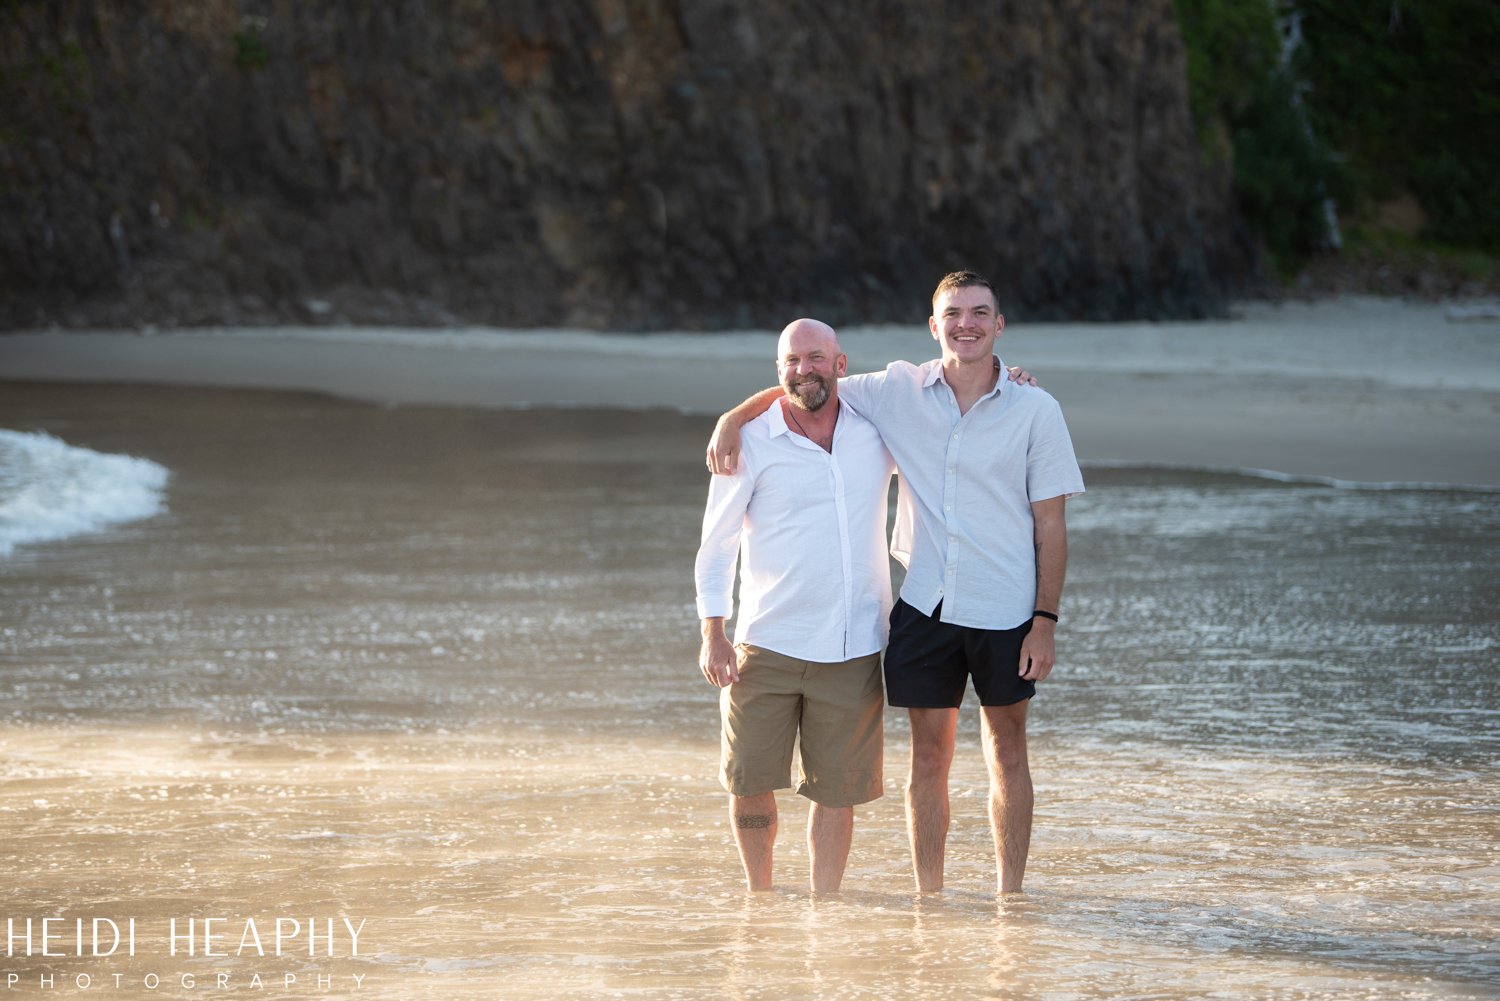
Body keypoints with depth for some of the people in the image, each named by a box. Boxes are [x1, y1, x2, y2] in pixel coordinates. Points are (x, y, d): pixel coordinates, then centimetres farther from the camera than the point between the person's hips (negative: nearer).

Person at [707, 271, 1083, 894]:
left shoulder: (1036, 411, -4)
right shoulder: (898, 392, 0)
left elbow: (1050, 526, -2)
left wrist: (1046, 621, -7)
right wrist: (733, 418, -4)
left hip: (1005, 610, -1)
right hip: (925, 607, 1)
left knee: (1007, 751, 8)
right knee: (928, 756, 5)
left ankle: (1010, 897, 16)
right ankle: (929, 900, 12)